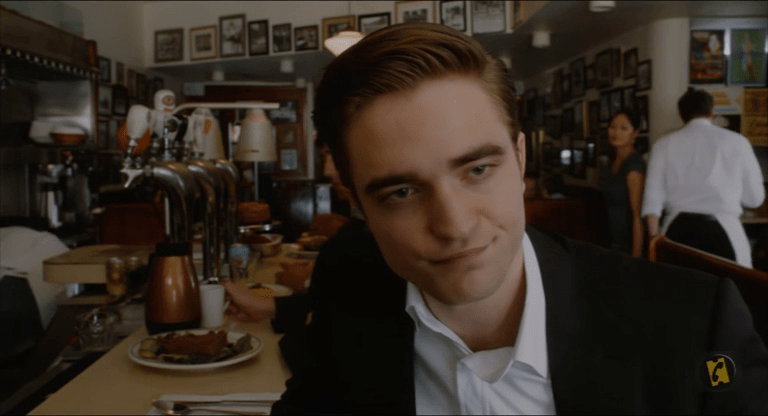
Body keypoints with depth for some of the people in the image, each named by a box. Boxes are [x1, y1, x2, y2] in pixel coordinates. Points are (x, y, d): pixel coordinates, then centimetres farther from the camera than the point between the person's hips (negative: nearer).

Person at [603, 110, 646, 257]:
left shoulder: (634, 164, -16)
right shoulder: (616, 162, 8)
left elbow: (637, 214, -20)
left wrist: (636, 256, -23)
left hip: (629, 243, -8)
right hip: (615, 241, 8)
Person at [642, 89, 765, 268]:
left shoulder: (664, 144, 7)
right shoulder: (737, 142, 4)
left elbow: (653, 198, 3)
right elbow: (755, 198, 11)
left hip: (676, 231, 2)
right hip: (722, 232, -2)